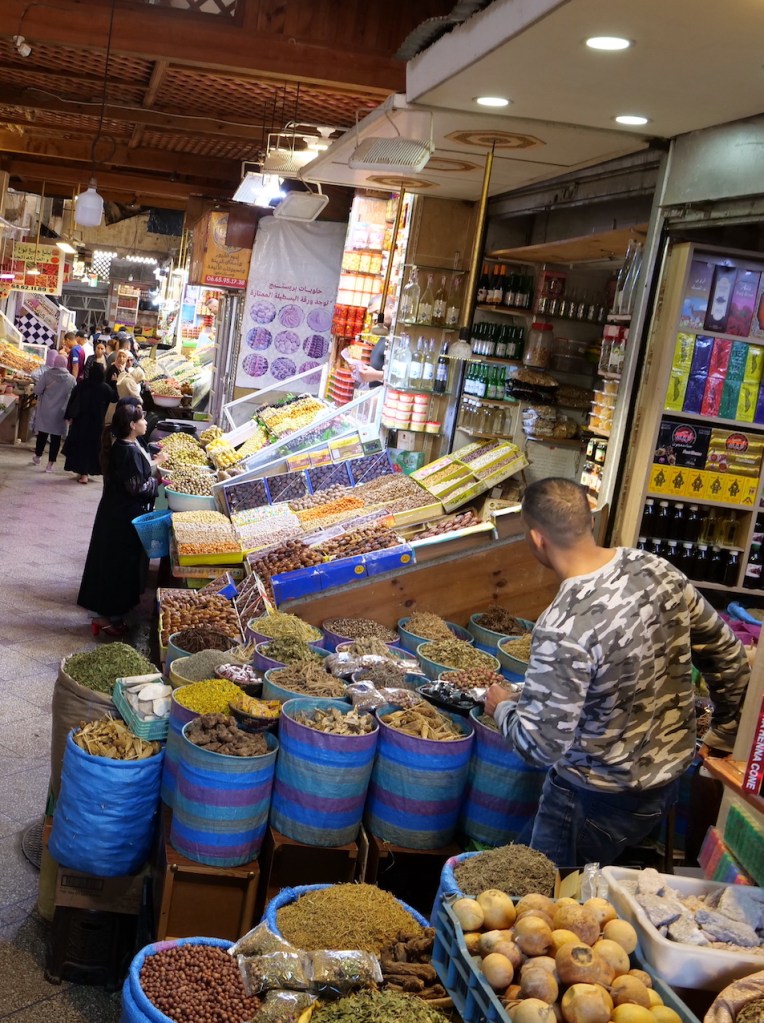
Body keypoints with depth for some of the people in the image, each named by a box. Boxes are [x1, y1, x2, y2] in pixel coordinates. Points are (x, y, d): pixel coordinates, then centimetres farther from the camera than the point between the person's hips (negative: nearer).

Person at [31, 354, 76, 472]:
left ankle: (38, 456, 35)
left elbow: (37, 390, -9)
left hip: (45, 410, 0)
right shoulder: (71, 379, -6)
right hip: (60, 412, 0)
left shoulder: (46, 374, -10)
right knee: (56, 436, 6)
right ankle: (51, 463, 6)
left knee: (42, 433, 18)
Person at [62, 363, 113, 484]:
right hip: (96, 422, -1)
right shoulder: (105, 387, -10)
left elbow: (72, 399, -5)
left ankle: (81, 471, 13)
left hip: (80, 419, 1)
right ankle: (85, 473, 6)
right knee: (92, 445, 8)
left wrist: (69, 416, 1)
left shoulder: (82, 384, -6)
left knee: (78, 443, 12)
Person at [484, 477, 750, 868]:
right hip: (671, 772, 7)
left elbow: (541, 744, -26)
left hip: (601, 799, -7)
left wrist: (502, 708, -5)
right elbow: (727, 654, 3)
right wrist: (725, 735, 18)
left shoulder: (564, 627, -31)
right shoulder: (659, 570, -9)